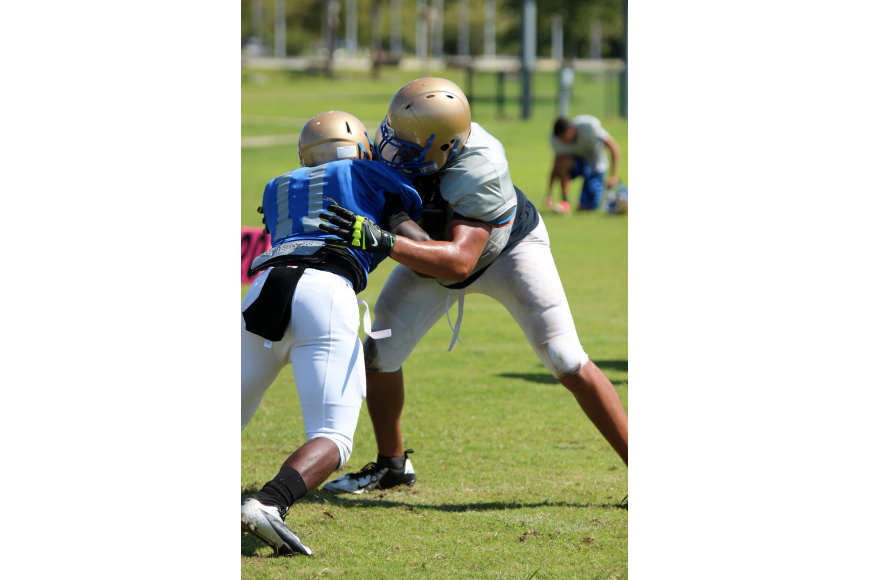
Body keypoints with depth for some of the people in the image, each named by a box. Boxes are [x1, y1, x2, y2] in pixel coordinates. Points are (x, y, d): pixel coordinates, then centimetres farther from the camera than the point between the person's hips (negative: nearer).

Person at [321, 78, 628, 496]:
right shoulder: (395, 144, -28)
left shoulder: (478, 169, -44)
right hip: (434, 252, 6)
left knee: (567, 364, -12)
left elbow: (458, 261, -52)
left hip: (508, 247, -6)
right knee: (378, 355, 1)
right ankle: (391, 465, 25)